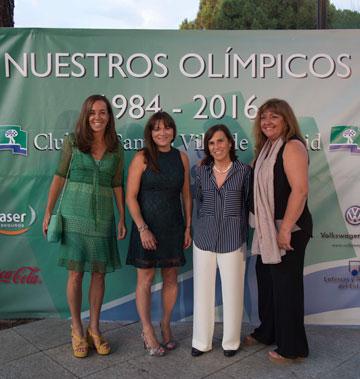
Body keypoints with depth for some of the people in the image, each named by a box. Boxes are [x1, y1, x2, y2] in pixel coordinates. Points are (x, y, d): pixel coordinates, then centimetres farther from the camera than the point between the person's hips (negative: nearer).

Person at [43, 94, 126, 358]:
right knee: (76, 274, 4)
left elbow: (118, 185, 7)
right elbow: (59, 177, 2)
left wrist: (122, 219, 5)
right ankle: (77, 330, 22)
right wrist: (48, 212, 2)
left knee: (99, 274, 7)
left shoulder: (116, 148, 3)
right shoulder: (72, 142, -1)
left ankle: (94, 328, 24)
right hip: (74, 215, -2)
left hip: (103, 217, 2)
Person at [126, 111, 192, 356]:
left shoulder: (181, 157, 4)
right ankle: (148, 331, 20)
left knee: (171, 278, 10)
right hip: (147, 226, -3)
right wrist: (142, 228, -15)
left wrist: (188, 227, 4)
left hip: (174, 226, 3)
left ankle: (166, 325, 29)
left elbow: (186, 195, 8)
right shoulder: (142, 158, -7)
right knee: (146, 278, 5)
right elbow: (131, 196, -9)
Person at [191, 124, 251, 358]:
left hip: (233, 239, -2)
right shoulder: (202, 171, 4)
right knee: (203, 291, 9)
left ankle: (231, 342, 26)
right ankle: (202, 342, 25)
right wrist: (206, 222, 11)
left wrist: (243, 237, 1)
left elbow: (247, 205, 1)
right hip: (204, 238, 2)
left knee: (232, 292, 6)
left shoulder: (244, 171, -3)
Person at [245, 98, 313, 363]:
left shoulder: (292, 146, -15)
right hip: (268, 228, 9)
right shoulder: (266, 148, 12)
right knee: (266, 279, 18)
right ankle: (267, 333, 37)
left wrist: (285, 229, -24)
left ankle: (292, 348, 20)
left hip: (288, 229, -8)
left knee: (286, 285, 3)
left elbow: (300, 190, -23)